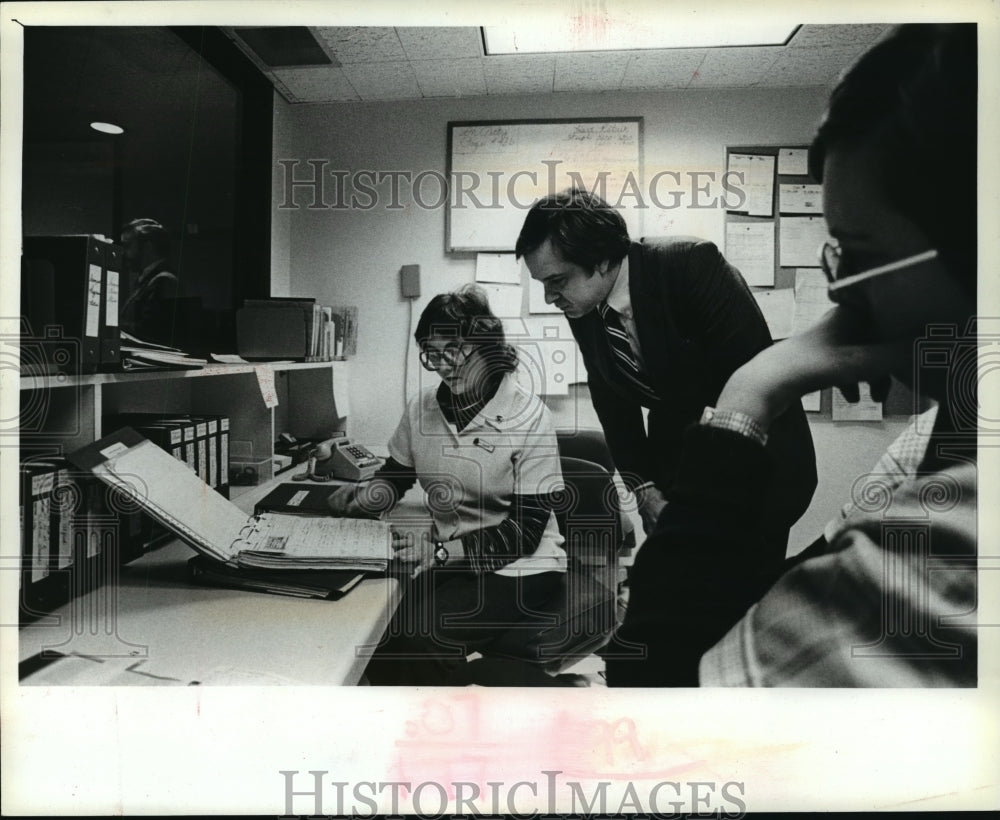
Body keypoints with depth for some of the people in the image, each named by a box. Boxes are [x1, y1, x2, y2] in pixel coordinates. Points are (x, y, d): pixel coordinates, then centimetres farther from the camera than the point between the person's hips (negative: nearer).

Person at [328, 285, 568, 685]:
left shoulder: (528, 416, -13)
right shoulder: (423, 408, 2)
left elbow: (526, 530, -15)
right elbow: (393, 478, 15)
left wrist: (441, 552, -25)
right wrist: (364, 497, -8)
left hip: (518, 567, -4)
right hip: (447, 563, 4)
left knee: (423, 633, -28)